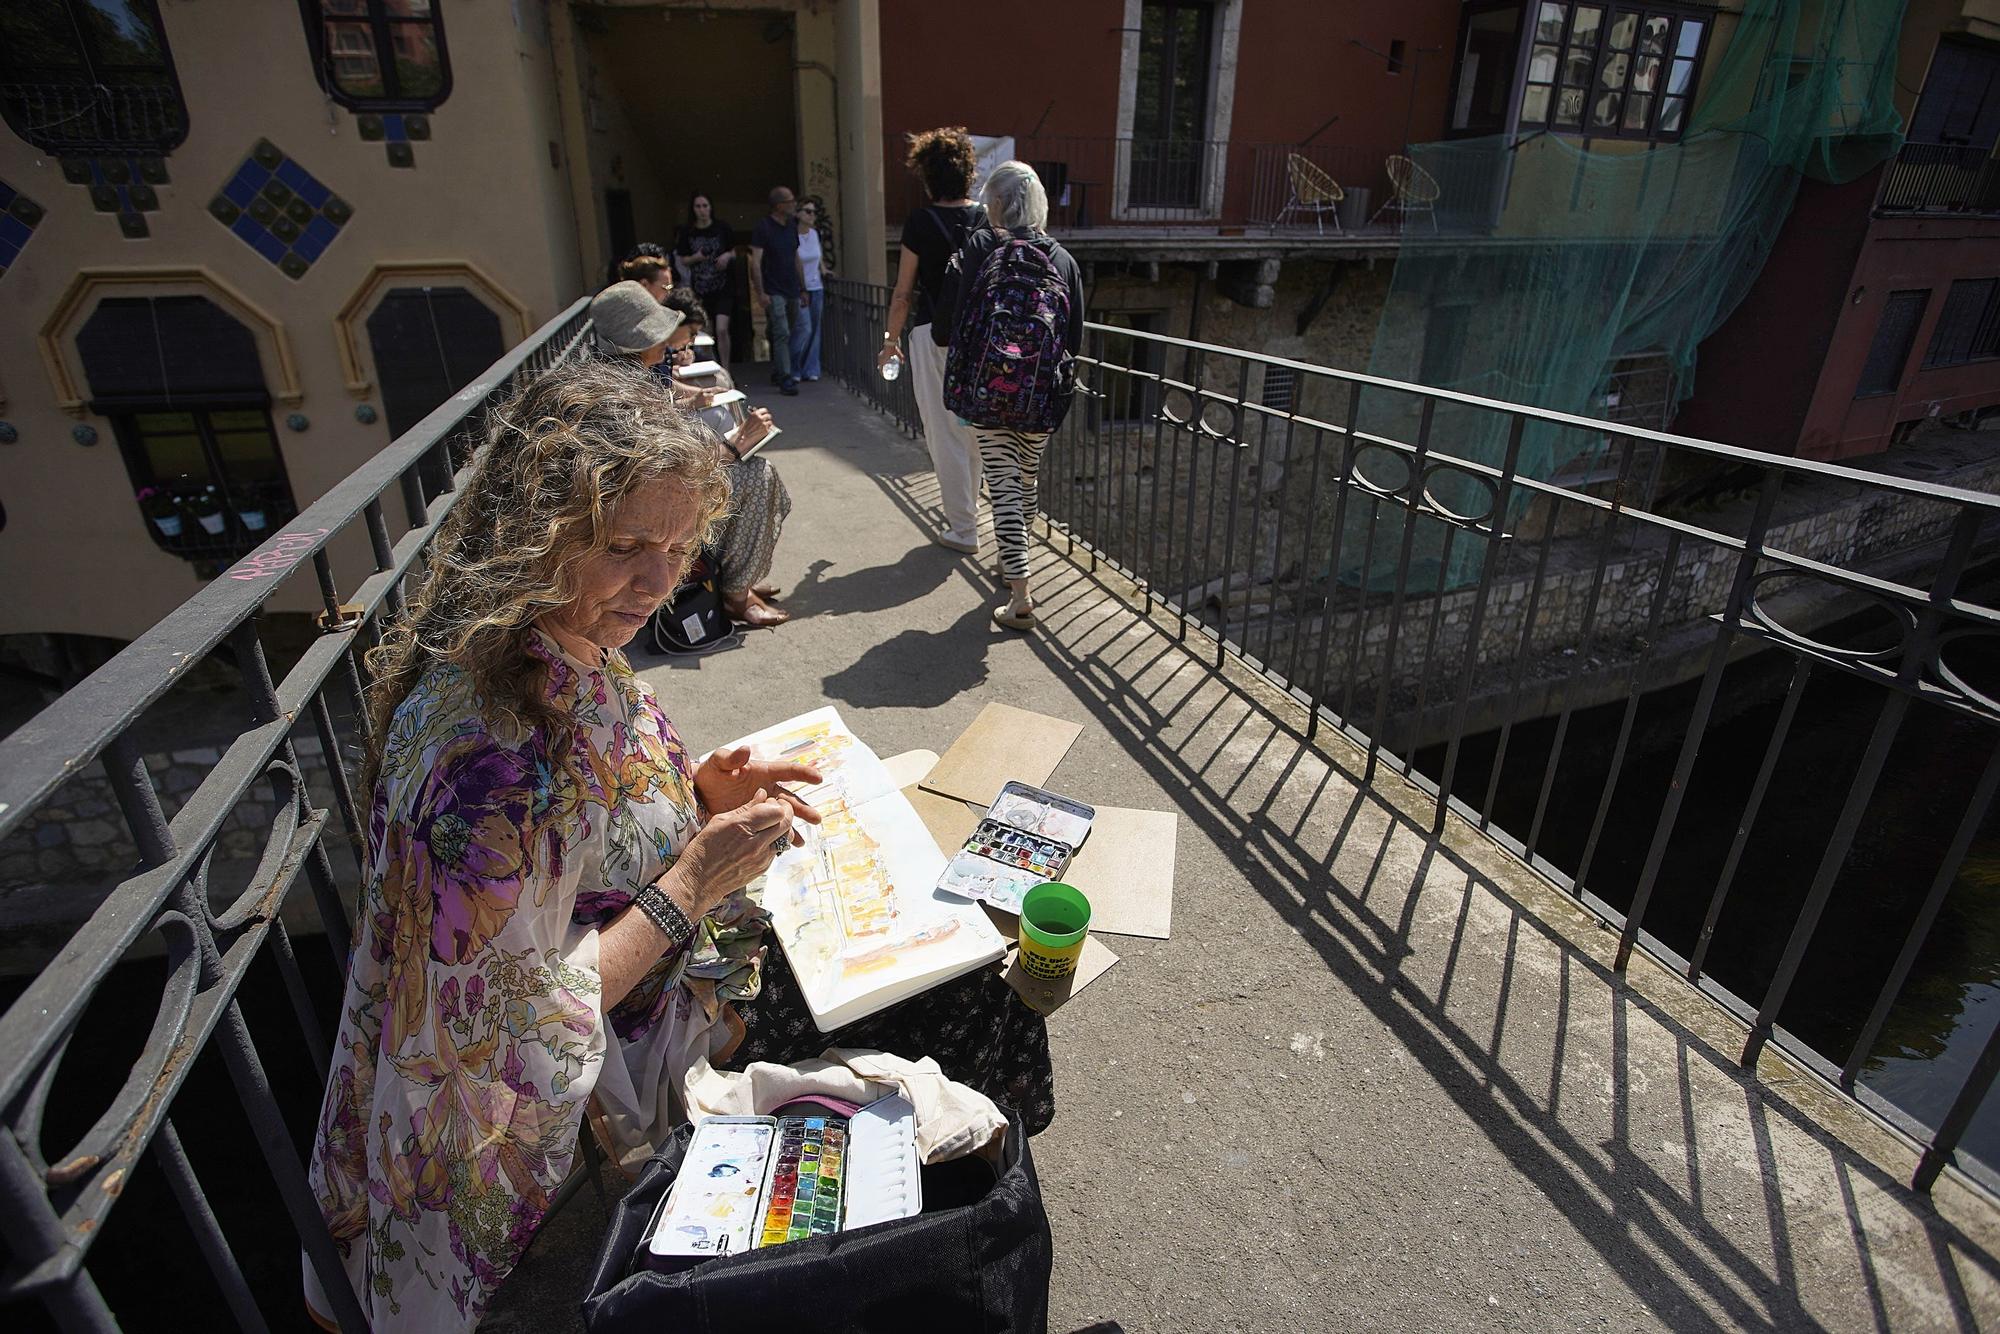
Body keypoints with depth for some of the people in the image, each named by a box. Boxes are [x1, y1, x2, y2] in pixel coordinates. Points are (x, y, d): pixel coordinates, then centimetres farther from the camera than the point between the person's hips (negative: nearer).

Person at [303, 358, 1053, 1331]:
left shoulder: (566, 648, -9)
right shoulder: (482, 744, -36)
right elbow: (505, 1036, -27)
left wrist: (700, 790, -9)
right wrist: (689, 886, -28)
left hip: (694, 953, 8)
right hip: (646, 1050, -8)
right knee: (981, 1007, 2)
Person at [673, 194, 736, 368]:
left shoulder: (722, 228, -2)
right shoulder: (686, 232, 0)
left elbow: (734, 253, 9)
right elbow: (682, 260, 6)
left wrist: (727, 256, -13)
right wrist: (696, 257, -13)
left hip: (723, 286, -2)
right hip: (700, 288, 2)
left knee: (722, 329, -16)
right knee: (707, 333, 9)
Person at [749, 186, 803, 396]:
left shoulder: (791, 226, 14)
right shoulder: (763, 227, -7)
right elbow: (755, 262, -10)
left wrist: (803, 288, 17)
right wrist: (760, 292, -16)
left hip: (792, 291, 6)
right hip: (773, 291, -6)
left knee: (784, 334, 10)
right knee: (781, 333, -13)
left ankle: (777, 373, 21)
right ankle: (785, 378, -13)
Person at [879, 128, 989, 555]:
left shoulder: (920, 222, -6)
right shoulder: (987, 218, 3)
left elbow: (904, 293, -4)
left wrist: (891, 339, 9)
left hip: (934, 336, -4)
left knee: (945, 435, 3)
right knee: (974, 430, 17)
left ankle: (963, 530, 5)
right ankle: (965, 505, 35)